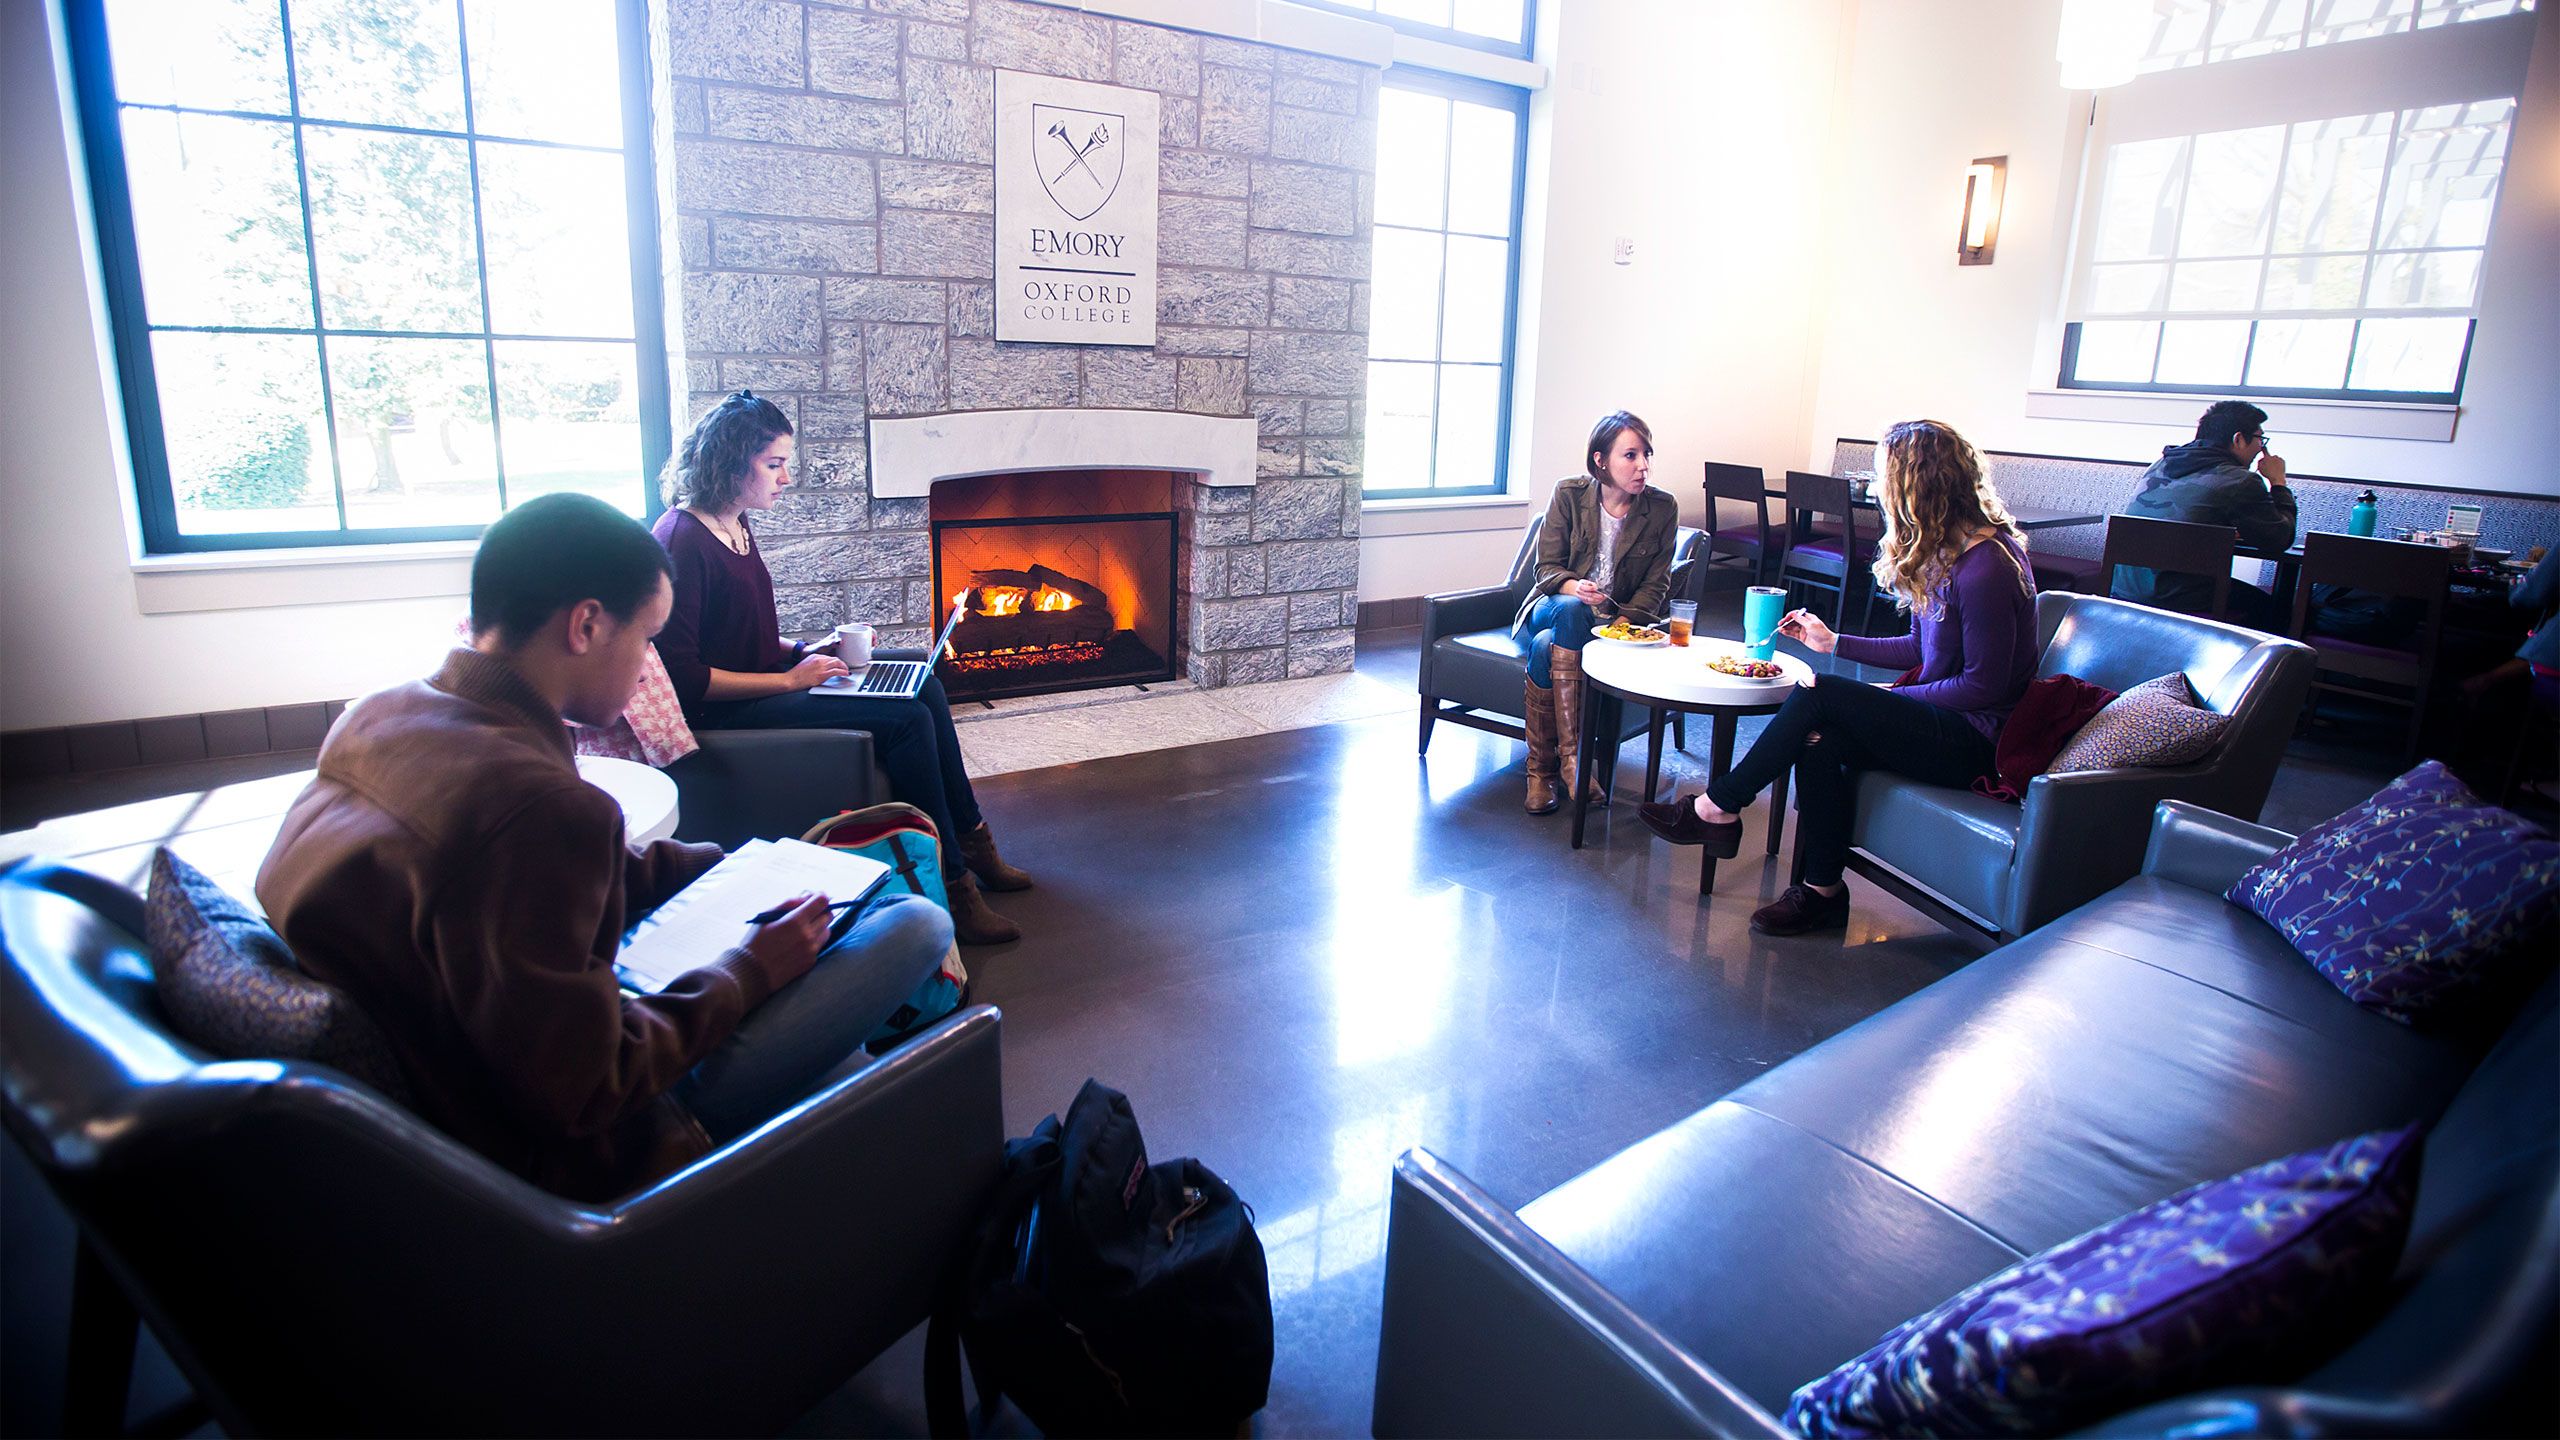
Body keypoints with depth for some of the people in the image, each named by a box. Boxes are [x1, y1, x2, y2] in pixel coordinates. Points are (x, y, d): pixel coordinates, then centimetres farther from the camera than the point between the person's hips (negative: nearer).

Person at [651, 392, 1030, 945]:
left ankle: (970, 839, 7)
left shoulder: (737, 527, 11)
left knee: (925, 687, -1)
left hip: (761, 684, 10)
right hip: (720, 713, -10)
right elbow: (683, 677, -22)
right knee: (908, 718, -21)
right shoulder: (682, 541, -18)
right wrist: (789, 679, -19)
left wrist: (808, 652, 5)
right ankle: (951, 886, -14)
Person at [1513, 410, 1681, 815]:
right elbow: (1547, 567, -2)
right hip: (1554, 606, 1)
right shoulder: (1569, 493, -3)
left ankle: (1541, 769, -27)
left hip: (1620, 620, -1)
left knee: (1548, 647, -34)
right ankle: (1571, 754, -37)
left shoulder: (1662, 508, -2)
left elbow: (1655, 586, 0)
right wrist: (1574, 588, -25)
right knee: (1571, 610, -38)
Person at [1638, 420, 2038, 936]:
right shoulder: (1942, 550, 10)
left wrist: (1888, 697, -16)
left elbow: (1984, 685, -19)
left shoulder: (1985, 567, -20)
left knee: (1818, 697, -23)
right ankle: (1823, 892, -10)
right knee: (1821, 741, -19)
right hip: (1936, 720, 8)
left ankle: (1717, 807, -10)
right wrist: (1835, 642, 17)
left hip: (1973, 738, -8)